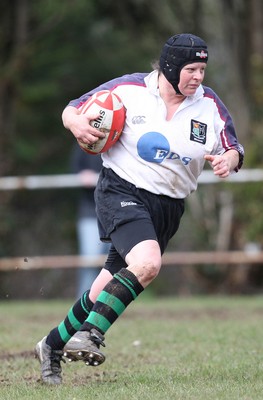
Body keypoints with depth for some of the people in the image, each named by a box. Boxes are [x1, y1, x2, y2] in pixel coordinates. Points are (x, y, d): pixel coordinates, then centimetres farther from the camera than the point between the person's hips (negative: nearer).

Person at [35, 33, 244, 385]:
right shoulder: (128, 89, -7)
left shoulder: (210, 105, 1)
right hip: (122, 192, -4)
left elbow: (232, 150, 10)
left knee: (106, 292, 7)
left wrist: (228, 160, -15)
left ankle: (54, 345, 25)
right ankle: (89, 334, -24)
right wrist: (77, 124, -21)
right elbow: (72, 110, 3)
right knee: (147, 263, -31)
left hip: (168, 207, 5)